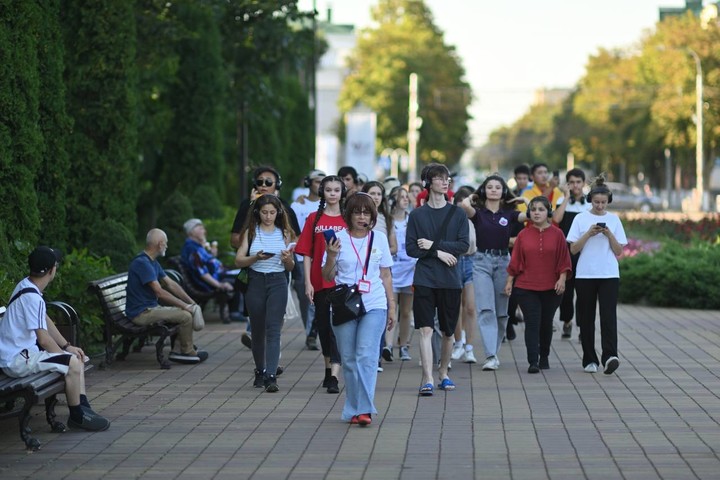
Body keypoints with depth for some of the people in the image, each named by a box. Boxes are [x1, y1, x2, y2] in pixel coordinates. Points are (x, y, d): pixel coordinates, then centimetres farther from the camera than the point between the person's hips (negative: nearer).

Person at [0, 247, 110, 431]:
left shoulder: (27, 285, 8)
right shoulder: (32, 298, -24)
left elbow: (46, 321, 15)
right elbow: (44, 339, -22)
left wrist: (67, 347, 9)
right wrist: (65, 353, -6)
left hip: (21, 351, 10)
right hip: (17, 361, -10)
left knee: (77, 357, 11)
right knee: (72, 363, -19)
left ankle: (83, 407, 10)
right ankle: (77, 416, -4)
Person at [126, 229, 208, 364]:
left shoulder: (153, 262, 13)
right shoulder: (142, 263, -21)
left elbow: (171, 284, 15)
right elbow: (159, 292, -24)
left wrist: (191, 302, 7)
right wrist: (184, 305, -18)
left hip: (150, 308, 11)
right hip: (141, 313, -11)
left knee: (188, 310, 13)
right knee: (186, 315, -17)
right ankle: (188, 352, 1)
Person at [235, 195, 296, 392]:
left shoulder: (284, 233, 7)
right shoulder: (251, 232, 6)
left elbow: (290, 268, 11)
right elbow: (239, 260, -1)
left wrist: (288, 260, -11)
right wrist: (256, 258, -18)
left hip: (278, 282, -1)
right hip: (256, 281, 1)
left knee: (273, 329, -13)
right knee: (258, 330, 10)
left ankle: (271, 376, -21)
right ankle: (260, 372, 28)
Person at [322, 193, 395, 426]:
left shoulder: (379, 238, 8)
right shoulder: (338, 239, 3)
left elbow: (386, 276, 14)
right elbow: (328, 277, 7)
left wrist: (391, 307, 13)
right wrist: (331, 257, -12)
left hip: (374, 305, -1)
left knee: (366, 355, -14)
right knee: (349, 359, 3)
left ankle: (364, 409, -17)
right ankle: (353, 410, 13)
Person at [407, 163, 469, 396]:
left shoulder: (457, 214, 6)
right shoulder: (417, 215, 4)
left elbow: (463, 245, -4)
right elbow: (411, 248, -1)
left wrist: (434, 244, -11)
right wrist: (439, 253, -12)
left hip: (450, 280, 2)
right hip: (424, 278, -2)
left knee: (448, 331, 10)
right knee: (426, 330, -11)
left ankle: (443, 372, 28)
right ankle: (427, 379, -14)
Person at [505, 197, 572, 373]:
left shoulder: (557, 234, 2)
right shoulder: (523, 235, 3)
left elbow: (564, 260, 2)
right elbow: (515, 261, 5)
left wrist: (562, 279, -8)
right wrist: (509, 281, 2)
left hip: (551, 288, 1)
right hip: (526, 288, -1)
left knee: (546, 323, 12)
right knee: (532, 323, -9)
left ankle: (544, 357, 30)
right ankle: (533, 362, -13)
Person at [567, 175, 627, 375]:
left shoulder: (614, 219, 7)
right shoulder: (581, 219, 4)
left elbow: (619, 251, 5)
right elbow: (573, 249, -1)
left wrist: (609, 235, -10)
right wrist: (588, 234, -13)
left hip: (609, 275, 0)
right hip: (585, 275, 0)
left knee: (608, 315, -14)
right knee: (587, 318, 4)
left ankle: (609, 356, -24)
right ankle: (590, 360, 11)